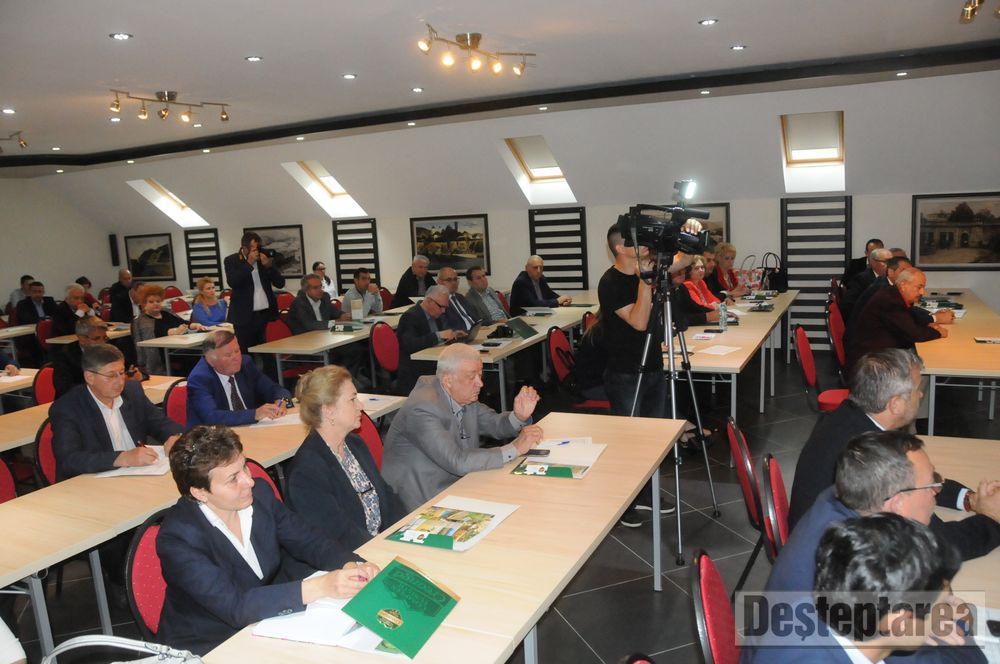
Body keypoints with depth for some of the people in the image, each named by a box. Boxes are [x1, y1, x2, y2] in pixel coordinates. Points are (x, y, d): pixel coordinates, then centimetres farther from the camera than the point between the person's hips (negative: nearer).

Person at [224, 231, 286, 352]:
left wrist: (269, 265, -12)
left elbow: (280, 283, 3)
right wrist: (249, 263, -17)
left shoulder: (265, 258, 7)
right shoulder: (231, 260, 1)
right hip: (244, 316, -3)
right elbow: (233, 282, -16)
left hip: (265, 314, 3)